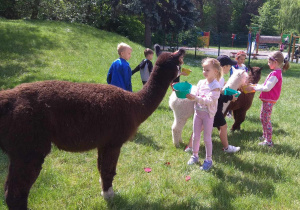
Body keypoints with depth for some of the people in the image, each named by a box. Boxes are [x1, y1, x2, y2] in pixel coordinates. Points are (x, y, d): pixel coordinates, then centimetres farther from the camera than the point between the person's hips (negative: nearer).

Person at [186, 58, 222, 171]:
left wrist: (196, 98, -32)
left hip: (208, 114, -5)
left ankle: (208, 159, 16)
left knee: (207, 138, 2)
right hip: (198, 112, 6)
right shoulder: (201, 82, 4)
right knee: (195, 136, 13)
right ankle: (195, 155, 29)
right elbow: (195, 95, 6)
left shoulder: (215, 85, -14)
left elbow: (210, 100, -24)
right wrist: (189, 95, -14)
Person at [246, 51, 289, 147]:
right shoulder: (277, 72, 10)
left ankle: (268, 141, 3)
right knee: (263, 118, 21)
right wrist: (257, 86, 10)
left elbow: (267, 88, -23)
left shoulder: (275, 74, -21)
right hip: (267, 99, 10)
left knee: (266, 119, -4)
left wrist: (254, 88, -16)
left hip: (269, 100, -10)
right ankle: (265, 136, 35)